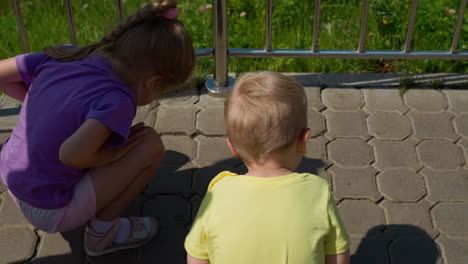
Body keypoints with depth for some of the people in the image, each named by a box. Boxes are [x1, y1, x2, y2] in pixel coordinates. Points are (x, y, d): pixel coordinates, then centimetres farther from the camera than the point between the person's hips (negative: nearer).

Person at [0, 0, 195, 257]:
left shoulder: (65, 56, -4)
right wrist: (115, 152, -18)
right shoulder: (117, 100, -24)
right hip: (52, 213, -7)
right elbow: (71, 153, -37)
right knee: (150, 144, -10)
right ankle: (102, 231, 3)